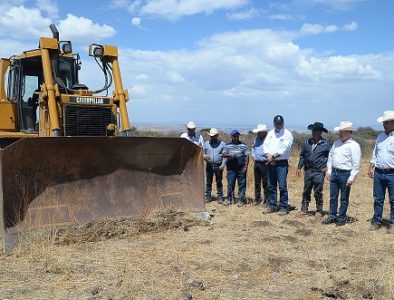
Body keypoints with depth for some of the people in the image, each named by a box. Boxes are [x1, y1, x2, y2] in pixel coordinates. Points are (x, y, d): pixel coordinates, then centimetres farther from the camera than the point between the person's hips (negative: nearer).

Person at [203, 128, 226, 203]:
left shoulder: (222, 144, 4)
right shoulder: (206, 144, 8)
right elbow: (202, 153, 12)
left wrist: (223, 164, -7)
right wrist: (204, 157, -12)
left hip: (218, 166, -1)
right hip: (209, 165, 2)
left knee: (219, 182, 2)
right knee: (208, 182, 4)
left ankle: (220, 197, 8)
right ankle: (207, 196, 12)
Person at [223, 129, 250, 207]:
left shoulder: (243, 145, 6)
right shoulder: (228, 145, 9)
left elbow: (247, 156, 4)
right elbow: (223, 154, 1)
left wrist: (245, 166, -5)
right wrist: (230, 155, -19)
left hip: (241, 168, -1)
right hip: (231, 168, 1)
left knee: (242, 185, 1)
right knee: (230, 184, 3)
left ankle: (241, 200, 9)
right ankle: (229, 200, 15)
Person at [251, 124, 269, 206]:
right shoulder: (256, 139, 11)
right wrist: (253, 155, 13)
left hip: (264, 163, -7)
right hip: (256, 163, 8)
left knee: (265, 183, -2)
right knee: (257, 182, 15)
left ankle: (266, 199, 9)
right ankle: (257, 198, 26)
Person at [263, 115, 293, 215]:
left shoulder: (287, 134, -3)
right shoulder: (270, 133, 14)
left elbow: (284, 149, -13)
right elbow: (265, 145, 5)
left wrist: (273, 156, -14)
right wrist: (268, 156, -11)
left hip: (282, 163, -5)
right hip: (271, 163, 5)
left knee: (282, 186, -5)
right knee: (271, 186, 10)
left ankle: (283, 207, 3)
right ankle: (272, 206, 20)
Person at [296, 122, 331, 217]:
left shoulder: (326, 144, -3)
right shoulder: (307, 143, 8)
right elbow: (302, 156, 16)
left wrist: (327, 166, -6)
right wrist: (299, 167, 12)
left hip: (319, 172, -4)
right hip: (308, 171, 4)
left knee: (318, 193, 3)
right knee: (306, 191, 11)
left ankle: (319, 211, 14)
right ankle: (304, 209, 20)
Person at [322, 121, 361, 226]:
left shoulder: (354, 145, -10)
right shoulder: (336, 143, 10)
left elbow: (356, 164, -13)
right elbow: (330, 156, 18)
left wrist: (352, 178, -16)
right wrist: (329, 171, 12)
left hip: (345, 174, -6)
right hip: (334, 173, 7)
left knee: (344, 199, 5)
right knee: (333, 197, 13)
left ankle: (341, 219, 15)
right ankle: (332, 216, 24)